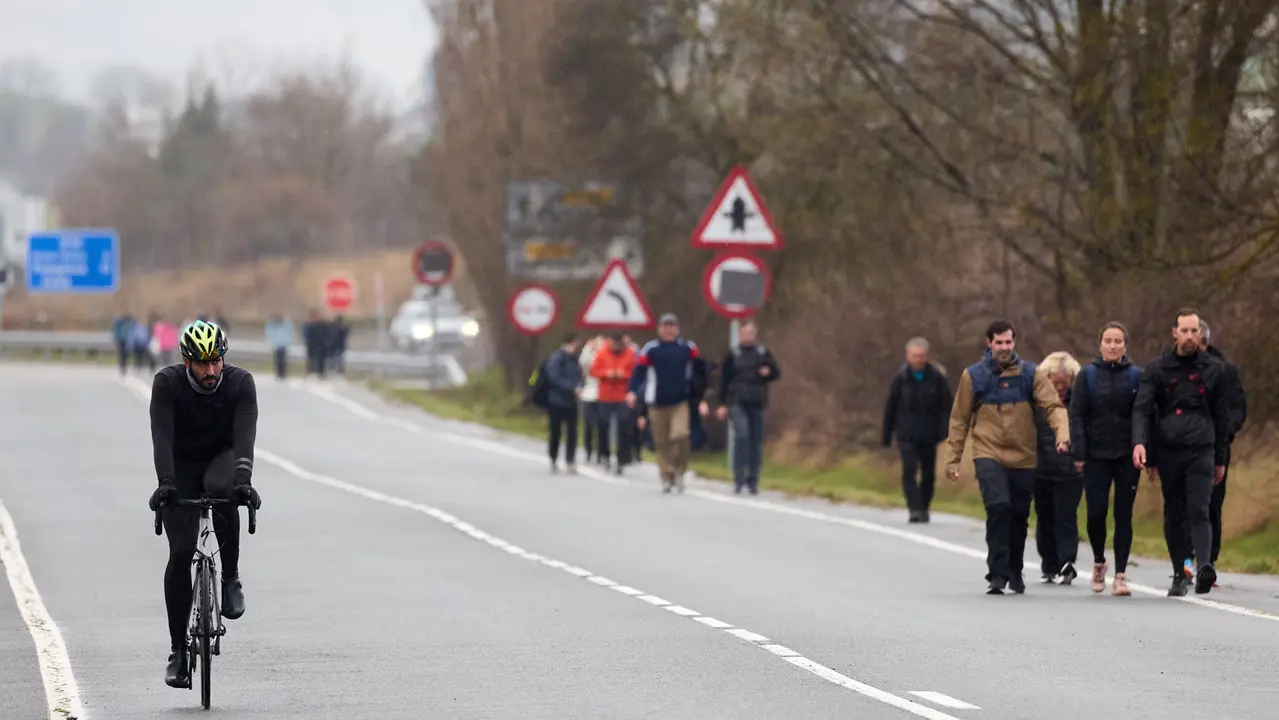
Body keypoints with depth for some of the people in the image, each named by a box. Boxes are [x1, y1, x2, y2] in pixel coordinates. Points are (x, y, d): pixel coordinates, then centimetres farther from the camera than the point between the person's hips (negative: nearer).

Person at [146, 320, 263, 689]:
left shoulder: (240, 382, -18)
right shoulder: (167, 383, -19)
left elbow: (245, 435, -29)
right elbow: (162, 437, -29)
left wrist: (243, 480, -45)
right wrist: (165, 483, -43)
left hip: (222, 459, 0)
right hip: (182, 468, 0)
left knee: (222, 488, -38)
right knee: (181, 552, -12)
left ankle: (231, 576, -19)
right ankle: (178, 650, -3)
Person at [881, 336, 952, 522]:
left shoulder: (937, 377, -5)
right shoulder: (901, 378, -4)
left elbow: (946, 406, -1)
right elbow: (890, 407, 3)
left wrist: (944, 429, -12)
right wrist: (887, 434, 4)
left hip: (928, 436, 1)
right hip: (907, 435, -1)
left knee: (929, 475, 9)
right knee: (909, 471, -14)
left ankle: (923, 508, 25)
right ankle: (914, 509, -17)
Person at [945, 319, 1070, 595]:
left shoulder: (1030, 373, 4)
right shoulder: (973, 376, 2)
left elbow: (1053, 405, -5)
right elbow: (959, 420, 8)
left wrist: (1062, 435, -24)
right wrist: (952, 459, 4)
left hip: (1024, 458, 2)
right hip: (989, 455, -2)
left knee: (1019, 516, 9)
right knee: (998, 507, -21)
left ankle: (1014, 573, 29)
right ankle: (997, 574, -16)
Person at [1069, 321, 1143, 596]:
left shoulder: (1136, 376, 4)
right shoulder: (1088, 375, 4)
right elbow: (1077, 415, 1)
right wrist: (1078, 453, -7)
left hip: (1128, 457, 0)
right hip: (1097, 456, 0)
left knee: (1123, 514, -1)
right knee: (1096, 512, -6)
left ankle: (1120, 574, 5)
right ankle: (1099, 562, 19)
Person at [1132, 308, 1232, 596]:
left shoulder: (1213, 370, 7)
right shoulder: (1157, 369, 6)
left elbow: (1222, 416, 13)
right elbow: (1142, 408, -1)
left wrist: (1221, 459, 14)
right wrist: (1139, 442, -19)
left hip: (1201, 452, -2)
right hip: (1168, 451, 2)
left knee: (1199, 511, -16)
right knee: (1174, 515, 7)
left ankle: (1205, 567, -31)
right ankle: (1180, 575, 14)